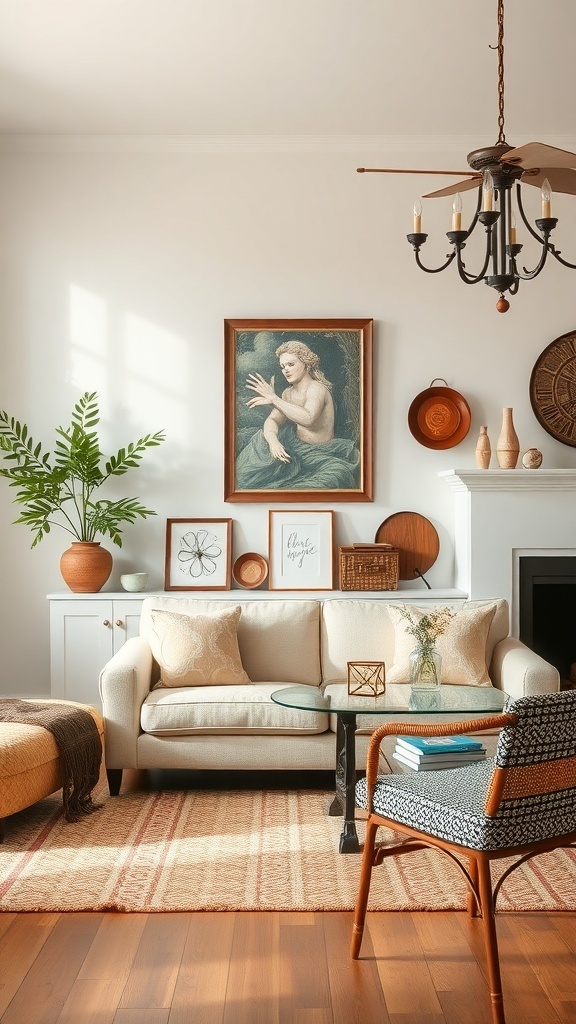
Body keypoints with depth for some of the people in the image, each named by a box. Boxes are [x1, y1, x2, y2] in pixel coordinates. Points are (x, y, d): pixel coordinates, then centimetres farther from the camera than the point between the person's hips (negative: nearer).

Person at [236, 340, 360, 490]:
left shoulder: (317, 389, -17)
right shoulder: (288, 393, 8)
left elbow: (308, 418, -36)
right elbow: (272, 420, 0)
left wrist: (273, 399, -31)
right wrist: (273, 441, -24)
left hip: (320, 454, -7)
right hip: (296, 448, 7)